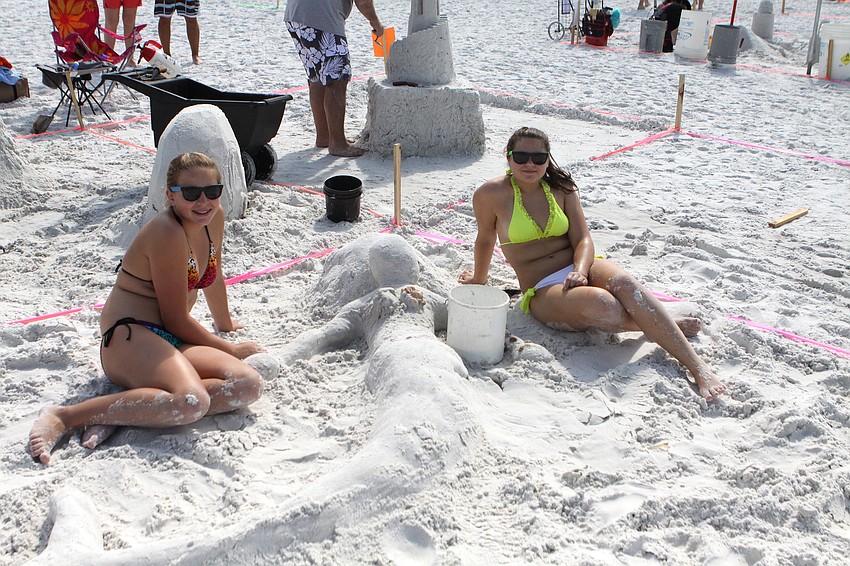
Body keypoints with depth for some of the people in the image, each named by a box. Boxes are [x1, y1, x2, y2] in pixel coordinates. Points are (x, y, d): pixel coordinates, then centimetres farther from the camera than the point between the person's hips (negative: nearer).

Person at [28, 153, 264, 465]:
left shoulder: (214, 217, 9)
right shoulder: (168, 233, -16)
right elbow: (176, 319, -13)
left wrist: (225, 323, 43)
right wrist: (229, 349, 0)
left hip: (170, 341, 9)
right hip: (129, 337, -9)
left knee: (249, 384, -17)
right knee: (192, 401, -36)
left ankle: (121, 413, -19)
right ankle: (65, 416, -23)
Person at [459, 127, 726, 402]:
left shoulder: (561, 189, 8)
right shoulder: (491, 194, -2)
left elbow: (583, 239, 1)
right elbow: (485, 239, 13)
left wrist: (579, 271, -19)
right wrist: (478, 280, 26)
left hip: (579, 269, 3)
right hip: (542, 291, -3)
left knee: (623, 282, -34)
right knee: (603, 305, -37)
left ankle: (697, 366, -33)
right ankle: (663, 326, -10)